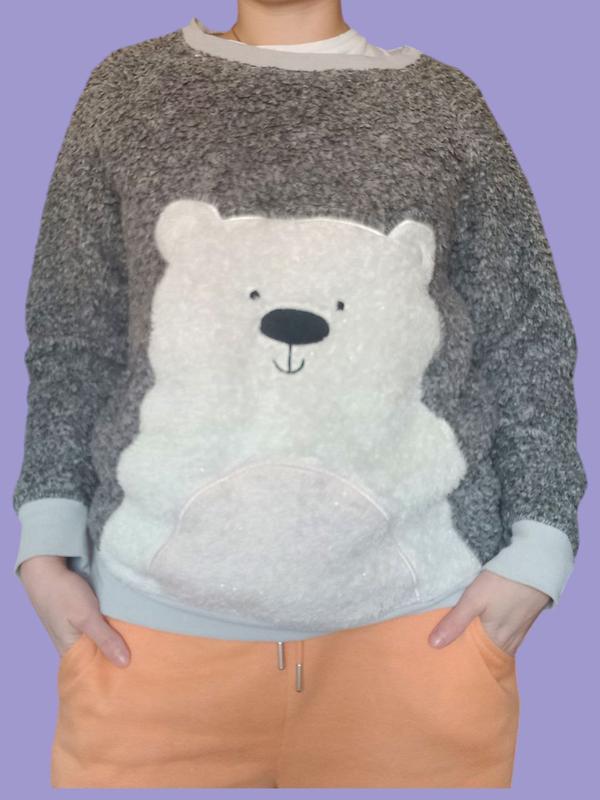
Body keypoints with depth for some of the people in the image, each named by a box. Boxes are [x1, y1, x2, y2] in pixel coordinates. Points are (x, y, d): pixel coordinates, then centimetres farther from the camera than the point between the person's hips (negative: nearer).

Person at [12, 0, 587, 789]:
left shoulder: (447, 101, 8)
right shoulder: (127, 88, 9)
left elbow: (527, 338, 7)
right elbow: (72, 335, 9)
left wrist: (536, 548, -2)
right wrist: (49, 544, 1)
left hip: (421, 609, 0)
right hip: (158, 606, 1)